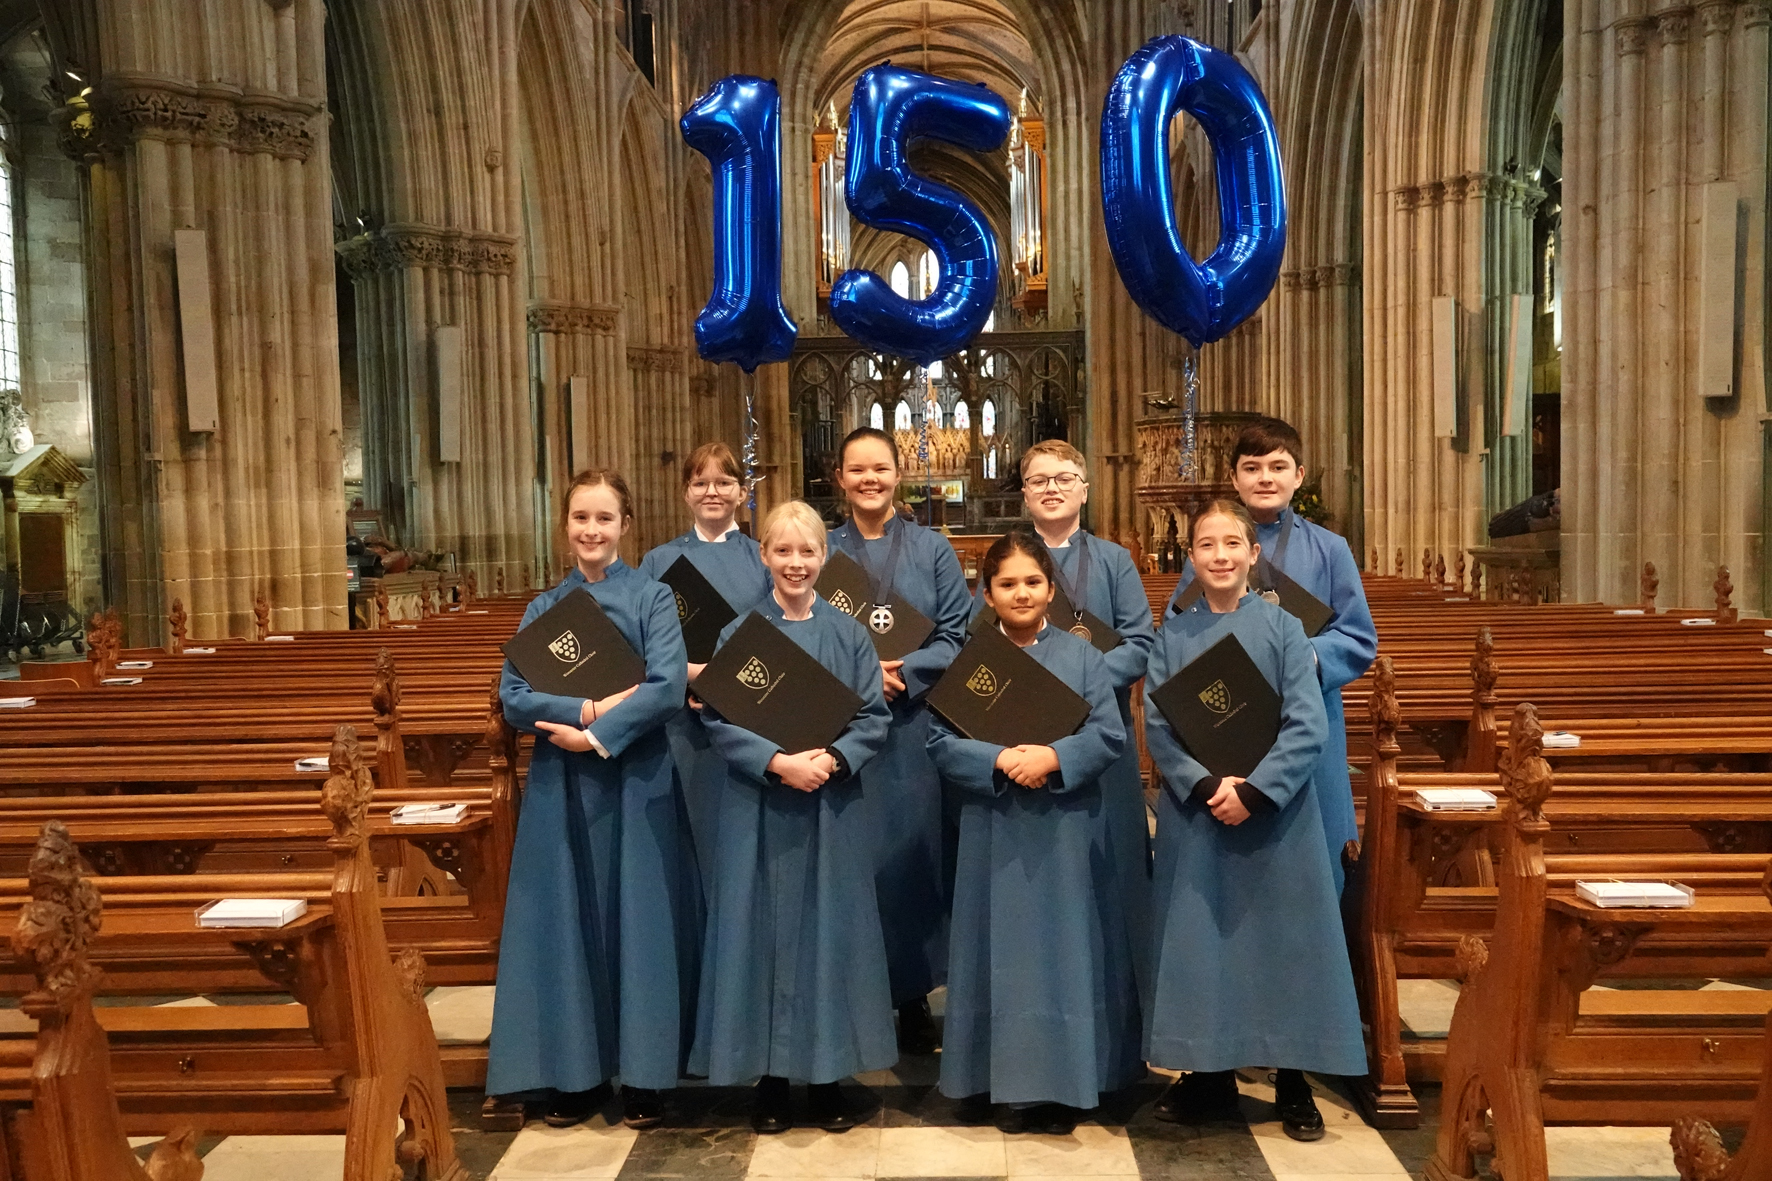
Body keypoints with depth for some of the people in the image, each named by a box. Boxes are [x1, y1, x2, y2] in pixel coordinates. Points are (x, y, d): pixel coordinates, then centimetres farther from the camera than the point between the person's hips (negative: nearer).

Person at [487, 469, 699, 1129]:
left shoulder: (652, 598, -1)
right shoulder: (543, 608, 8)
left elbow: (668, 688, -13)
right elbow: (513, 698, -3)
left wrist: (596, 735, -18)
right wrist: (593, 707, -16)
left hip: (636, 783, -3)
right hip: (560, 786, 3)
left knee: (639, 918, 3)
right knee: (568, 921, 6)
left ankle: (644, 1075, 15)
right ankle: (577, 1071, 19)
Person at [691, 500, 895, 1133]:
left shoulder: (849, 634, 3)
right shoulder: (739, 634, 1)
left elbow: (874, 718, 1)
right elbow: (716, 720, -5)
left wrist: (832, 760, -16)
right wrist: (777, 763, -18)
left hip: (834, 808, 1)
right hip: (758, 809, -1)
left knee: (829, 931, 6)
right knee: (764, 932, 4)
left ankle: (825, 1076, 20)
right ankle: (770, 1077, 18)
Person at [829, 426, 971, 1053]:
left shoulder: (932, 549, 6)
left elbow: (957, 636, 1)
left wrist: (902, 672, -14)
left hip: (915, 724, 0)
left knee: (913, 846, 2)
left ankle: (913, 998, 15)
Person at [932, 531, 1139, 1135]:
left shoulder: (1083, 657, 3)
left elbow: (1110, 735, -5)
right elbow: (941, 741, -3)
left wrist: (1053, 758, -20)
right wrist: (999, 761, -18)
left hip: (1067, 832, -1)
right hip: (994, 833, 1)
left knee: (1065, 948, 5)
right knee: (1003, 950, 7)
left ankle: (1063, 1081, 16)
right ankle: (1009, 1083, 18)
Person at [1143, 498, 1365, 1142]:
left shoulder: (1282, 627, -3)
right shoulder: (1172, 633, 2)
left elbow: (1308, 726, -8)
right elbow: (1155, 726, -3)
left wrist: (1253, 791, -18)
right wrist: (1206, 784, -17)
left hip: (1275, 813, -2)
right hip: (1193, 813, 2)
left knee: (1279, 937, 6)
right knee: (1199, 938, 8)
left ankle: (1293, 1083, 20)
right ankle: (1210, 1075, 23)